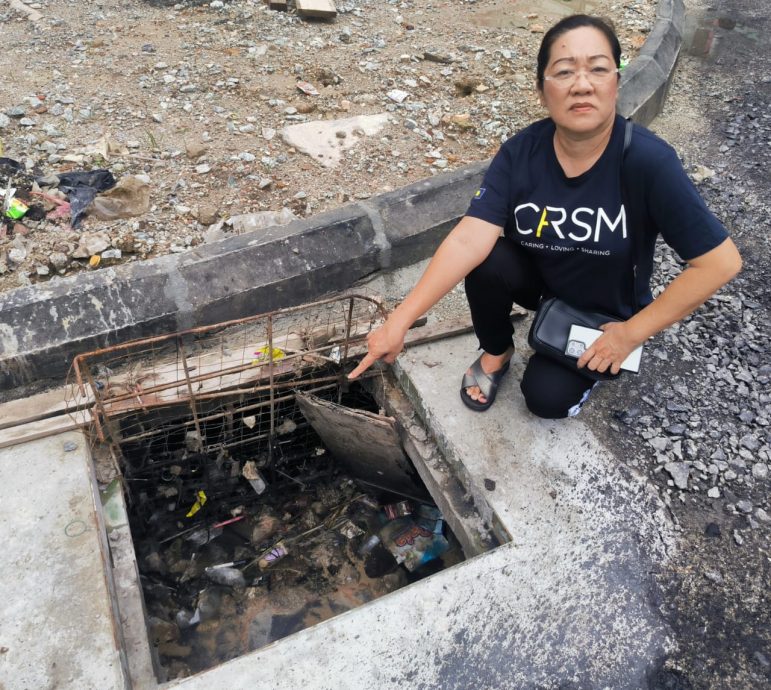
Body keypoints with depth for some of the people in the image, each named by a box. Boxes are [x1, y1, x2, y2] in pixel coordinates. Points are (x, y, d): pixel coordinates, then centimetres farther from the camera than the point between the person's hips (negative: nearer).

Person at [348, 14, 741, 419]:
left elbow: (721, 262, -25)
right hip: (540, 279, 2)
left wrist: (632, 333, -20)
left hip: (607, 313, -2)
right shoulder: (520, 152, -20)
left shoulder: (647, 160, -28)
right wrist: (398, 322, -38)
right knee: (486, 261, -26)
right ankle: (496, 353, 3)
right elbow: (468, 240, -29)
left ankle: (595, 363, 15)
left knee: (546, 397, -19)